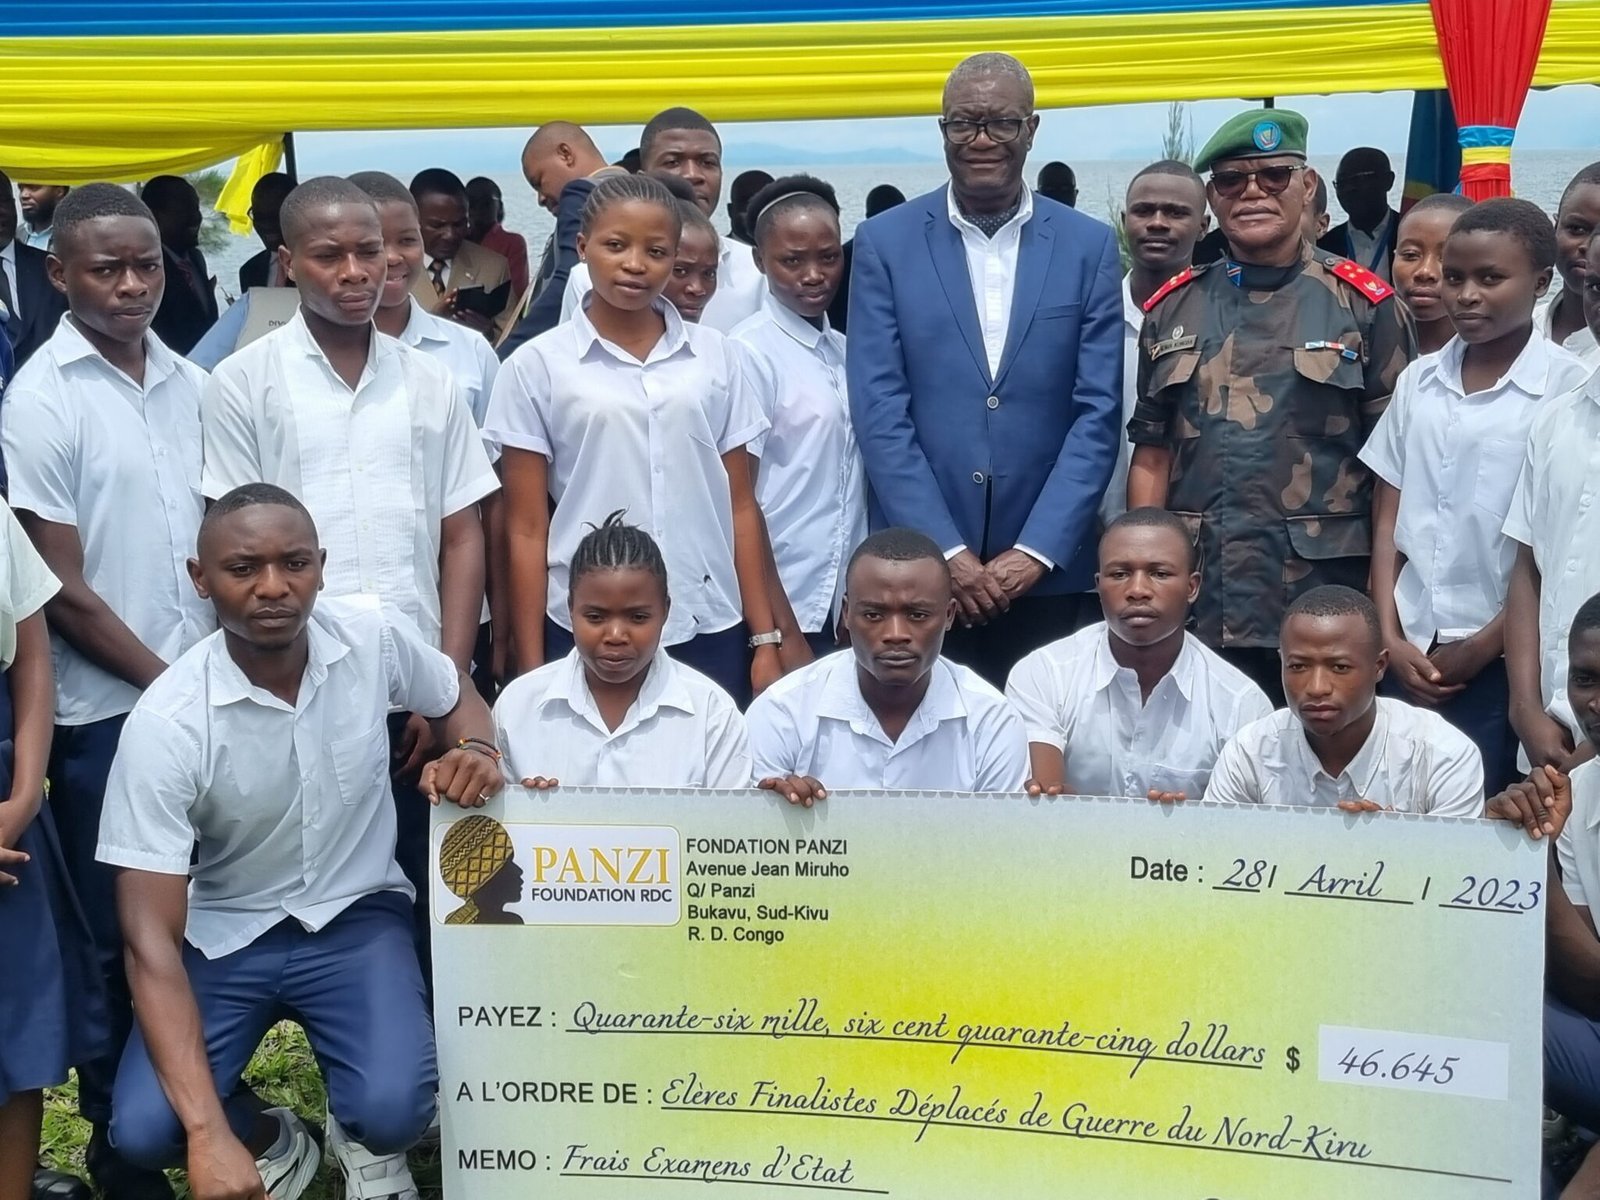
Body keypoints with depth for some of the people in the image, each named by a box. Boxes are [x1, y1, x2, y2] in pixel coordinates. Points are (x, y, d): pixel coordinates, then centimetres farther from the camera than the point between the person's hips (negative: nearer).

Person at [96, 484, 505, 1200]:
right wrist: (208, 1133, -34)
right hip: (223, 934, 0)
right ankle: (272, 1142, 13)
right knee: (143, 1130, -22)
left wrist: (476, 753, -16)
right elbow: (150, 941, -25)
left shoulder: (375, 635, -15)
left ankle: (361, 1138, 14)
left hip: (356, 917, 1)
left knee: (393, 1108, -25)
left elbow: (456, 698, 11)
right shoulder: (165, 724, -24)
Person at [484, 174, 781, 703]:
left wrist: (764, 639, 5)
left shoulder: (714, 356, 6)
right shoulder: (537, 366, -1)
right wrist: (532, 668, -2)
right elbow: (526, 529, 0)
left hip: (710, 627, 2)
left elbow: (740, 506, 8)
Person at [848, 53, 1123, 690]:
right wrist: (948, 553, -10)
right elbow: (880, 413, -3)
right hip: (917, 568, 0)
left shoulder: (1090, 247, 4)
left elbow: (1097, 415, 0)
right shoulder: (885, 243, 2)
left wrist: (1035, 552, -9)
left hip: (1048, 571, 1)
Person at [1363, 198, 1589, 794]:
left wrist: (1479, 651, -7)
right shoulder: (1418, 380, 7)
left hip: (1502, 662, -4)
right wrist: (1391, 638, 0)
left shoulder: (1571, 388, -7)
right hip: (1408, 654, 4)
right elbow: (1388, 518, 10)